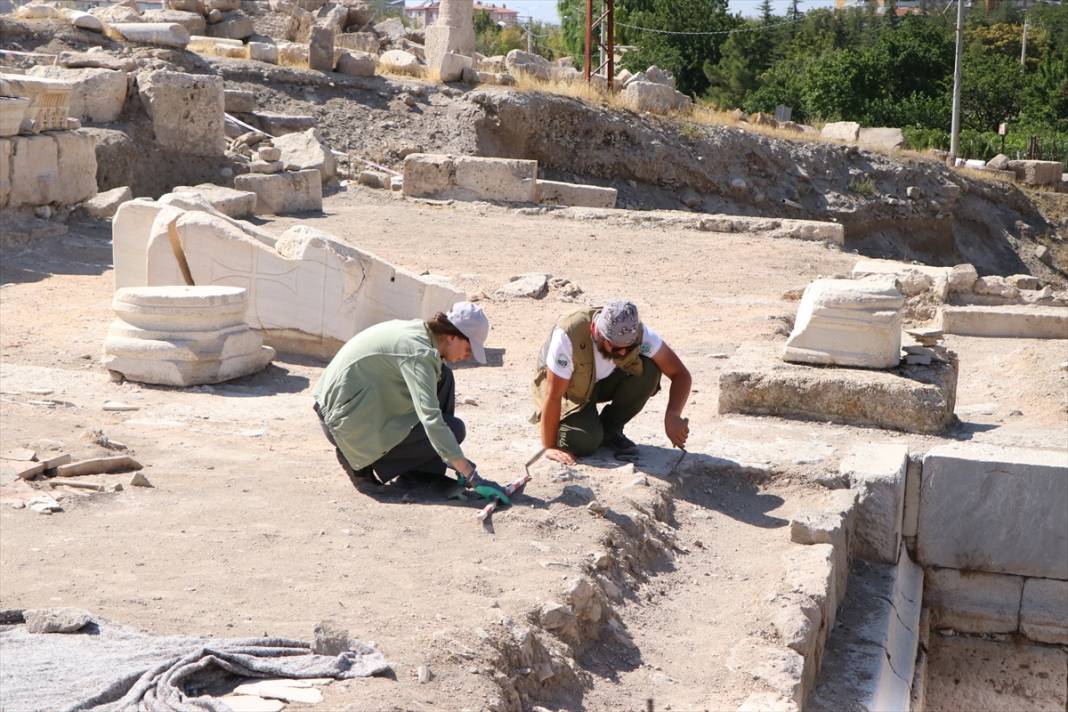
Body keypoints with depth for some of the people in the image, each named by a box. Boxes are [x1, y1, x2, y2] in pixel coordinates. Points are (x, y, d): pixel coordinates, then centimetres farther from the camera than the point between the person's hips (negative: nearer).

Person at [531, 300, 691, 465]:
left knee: (648, 370, -26)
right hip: (568, 389, -3)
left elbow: (681, 374, -23)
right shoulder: (568, 335, -38)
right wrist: (549, 447, -28)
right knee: (583, 441, -29)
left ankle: (610, 429, -5)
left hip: (604, 380, 3)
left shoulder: (637, 332, -27)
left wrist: (672, 416, -39)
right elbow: (553, 395, -32)